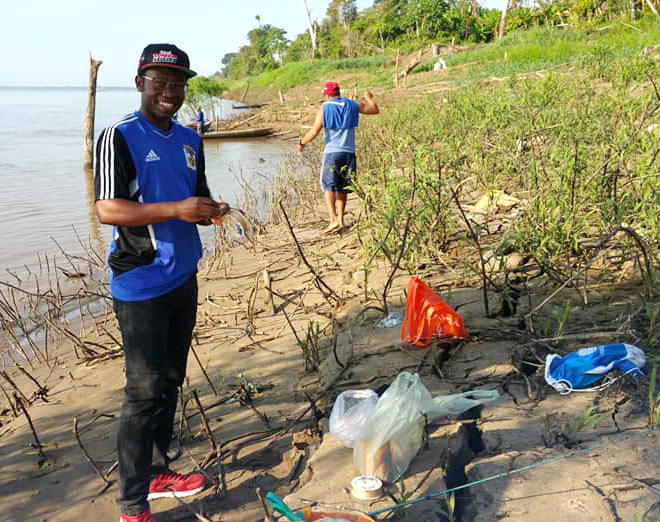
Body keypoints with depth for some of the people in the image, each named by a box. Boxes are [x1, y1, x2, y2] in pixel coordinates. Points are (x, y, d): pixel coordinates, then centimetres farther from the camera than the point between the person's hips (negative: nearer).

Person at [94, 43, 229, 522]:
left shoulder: (190, 140, 11)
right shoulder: (120, 137, -10)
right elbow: (107, 209, -18)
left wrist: (212, 210, -2)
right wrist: (176, 209, -26)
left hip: (183, 279, 7)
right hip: (140, 286, -7)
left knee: (170, 381, 15)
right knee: (145, 392, -5)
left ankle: (157, 473, 32)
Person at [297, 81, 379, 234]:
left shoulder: (324, 108, -4)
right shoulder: (353, 105, 7)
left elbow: (314, 131, -11)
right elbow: (375, 110, 19)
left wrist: (301, 143, 5)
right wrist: (369, 98, 38)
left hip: (331, 152, -4)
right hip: (349, 152, 4)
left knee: (328, 186, -2)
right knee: (342, 188, 14)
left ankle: (333, 220, -18)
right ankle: (340, 219, 17)